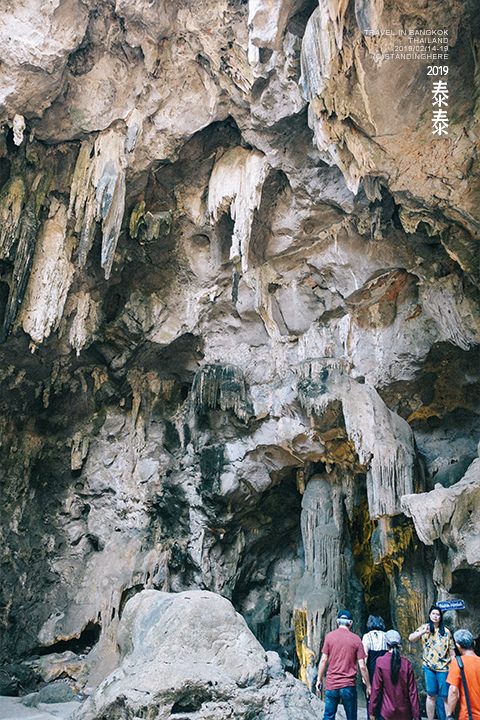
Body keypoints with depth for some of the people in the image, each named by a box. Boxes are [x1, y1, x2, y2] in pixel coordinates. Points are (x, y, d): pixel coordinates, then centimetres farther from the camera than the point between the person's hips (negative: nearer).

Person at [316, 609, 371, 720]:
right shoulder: (356, 639, -2)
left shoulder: (329, 636, 0)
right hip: (349, 686, -1)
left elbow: (323, 660, -1)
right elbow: (362, 666, -3)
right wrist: (368, 686, 7)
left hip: (331, 684, 1)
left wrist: (319, 679, 9)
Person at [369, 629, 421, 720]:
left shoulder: (380, 661, -10)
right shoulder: (407, 664, -6)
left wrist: (372, 711, 3)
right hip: (405, 713, 2)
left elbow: (376, 688, -6)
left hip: (388, 712, -2)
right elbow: (413, 691, -3)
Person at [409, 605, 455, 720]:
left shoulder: (446, 631, 7)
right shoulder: (425, 627, 4)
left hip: (444, 667, 0)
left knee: (445, 696, -1)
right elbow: (411, 638, -9)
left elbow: (451, 651, 9)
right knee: (431, 695, 4)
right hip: (429, 666, 0)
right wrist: (423, 632, -24)